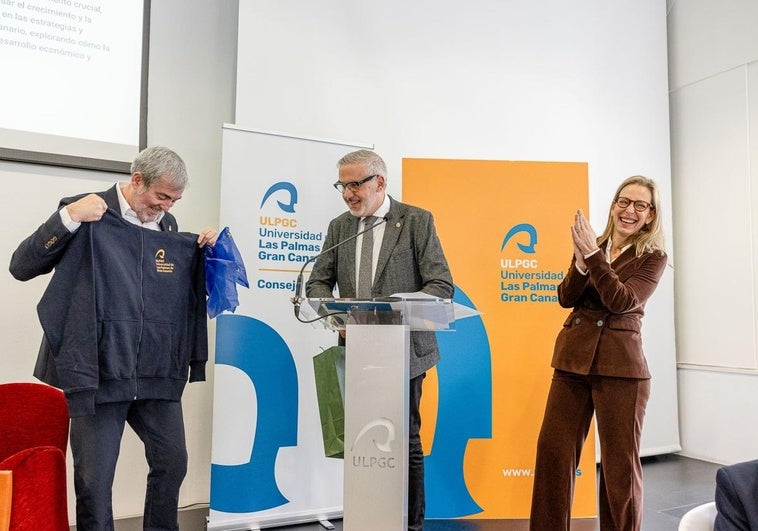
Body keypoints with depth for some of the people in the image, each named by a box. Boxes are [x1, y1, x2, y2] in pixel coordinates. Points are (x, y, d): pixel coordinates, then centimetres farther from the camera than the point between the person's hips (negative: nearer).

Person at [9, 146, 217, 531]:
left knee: (172, 462, 13)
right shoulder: (87, 215, -5)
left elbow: (186, 285, 20)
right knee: (94, 479, 5)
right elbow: (21, 267, -9)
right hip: (99, 375, -5)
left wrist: (208, 249, 3)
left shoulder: (168, 225, 9)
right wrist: (69, 217, -19)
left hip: (158, 374, 5)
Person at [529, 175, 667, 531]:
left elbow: (621, 301, -15)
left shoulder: (653, 258, 0)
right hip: (573, 358, 4)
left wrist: (593, 255, -17)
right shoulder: (590, 245, 10)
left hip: (620, 366, -3)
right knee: (553, 449, 5)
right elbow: (566, 297, 1)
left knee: (620, 461, 6)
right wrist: (581, 261, -15)